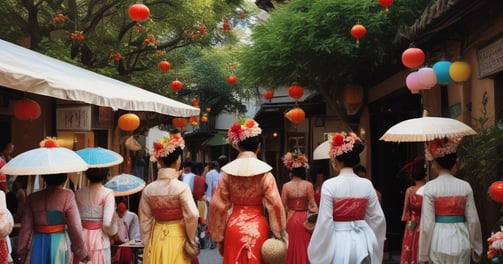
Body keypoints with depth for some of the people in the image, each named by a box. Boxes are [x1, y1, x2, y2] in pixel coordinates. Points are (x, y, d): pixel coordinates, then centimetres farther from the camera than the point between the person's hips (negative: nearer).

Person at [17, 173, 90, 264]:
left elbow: (26, 229, 3)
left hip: (38, 244, 3)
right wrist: (82, 253, 2)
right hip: (59, 243, -3)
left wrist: (22, 253, 13)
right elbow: (75, 228, -9)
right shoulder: (67, 196, -10)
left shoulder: (33, 198, 0)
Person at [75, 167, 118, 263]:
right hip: (99, 239, -4)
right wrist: (113, 230, 4)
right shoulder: (107, 193, -10)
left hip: (82, 238, 4)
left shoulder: (79, 193, 2)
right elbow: (107, 223, -15)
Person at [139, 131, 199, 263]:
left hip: (156, 240, 4)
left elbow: (145, 221, 4)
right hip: (177, 239, -4)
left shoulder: (148, 189, -1)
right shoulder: (181, 187, -14)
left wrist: (148, 244, 13)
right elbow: (192, 215, -20)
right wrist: (191, 238, -5)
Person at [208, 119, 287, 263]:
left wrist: (218, 236, 8)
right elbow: (274, 204, -11)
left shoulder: (228, 171, -2)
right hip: (257, 228, -2)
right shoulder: (264, 172, -9)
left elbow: (218, 205, -1)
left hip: (234, 227, 2)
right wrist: (280, 233, -1)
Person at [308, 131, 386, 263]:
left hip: (338, 242, -4)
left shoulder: (329, 185, -14)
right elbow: (377, 217, 5)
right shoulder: (366, 184, -1)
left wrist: (317, 250, -3)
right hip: (362, 241, 4)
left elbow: (325, 222, -14)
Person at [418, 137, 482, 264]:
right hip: (461, 241, 3)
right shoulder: (465, 186, 0)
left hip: (438, 242, -3)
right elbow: (473, 220, 1)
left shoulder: (430, 187, -9)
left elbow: (427, 223, -10)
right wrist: (476, 249, 12)